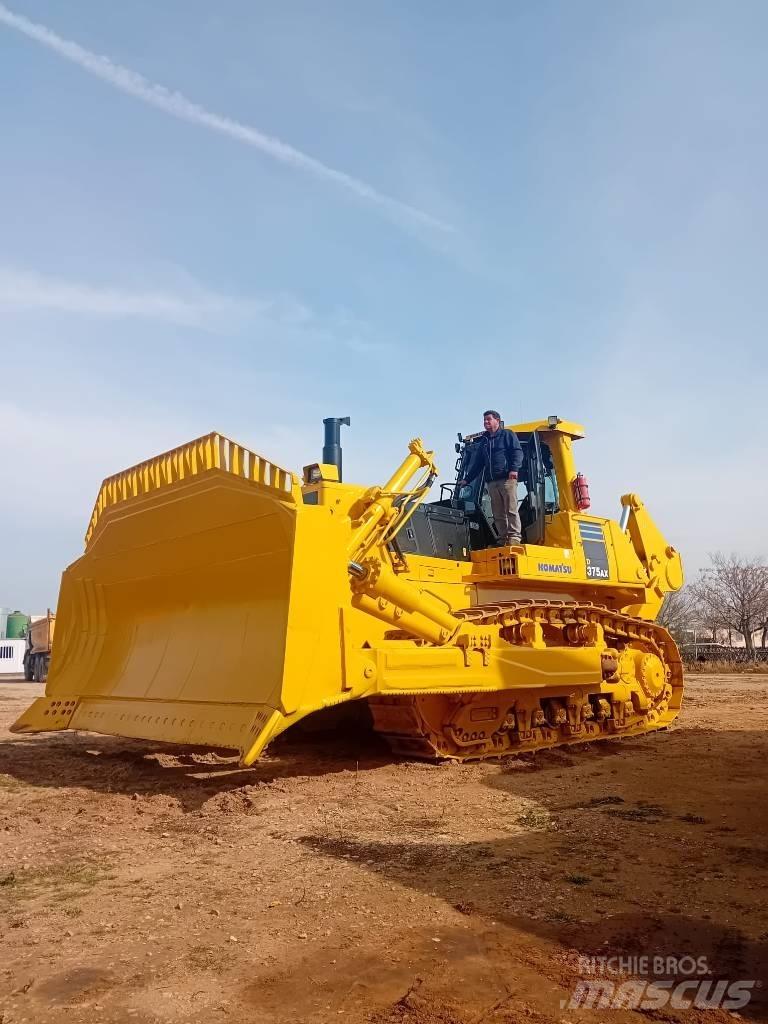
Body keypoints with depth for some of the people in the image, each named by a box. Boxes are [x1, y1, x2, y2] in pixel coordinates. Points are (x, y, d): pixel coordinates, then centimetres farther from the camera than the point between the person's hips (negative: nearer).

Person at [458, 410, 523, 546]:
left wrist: (514, 469, -18)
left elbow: (517, 452, -3)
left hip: (507, 479, -6)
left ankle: (514, 537, -11)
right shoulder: (483, 442, 27)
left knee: (511, 510, -11)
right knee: (498, 514, 2)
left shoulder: (508, 435, 10)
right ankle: (503, 540, 3)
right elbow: (477, 464, 28)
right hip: (491, 482, 6)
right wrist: (467, 479, 20)